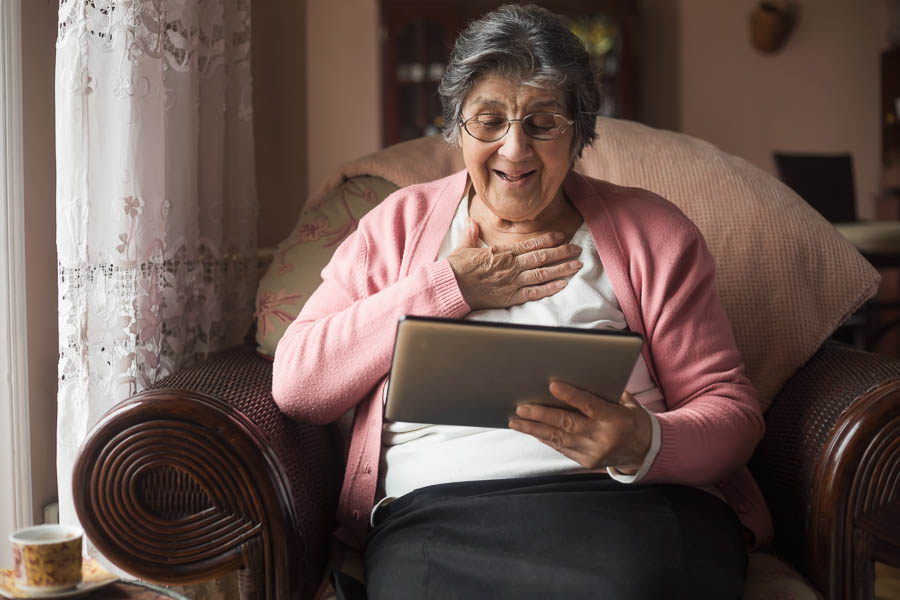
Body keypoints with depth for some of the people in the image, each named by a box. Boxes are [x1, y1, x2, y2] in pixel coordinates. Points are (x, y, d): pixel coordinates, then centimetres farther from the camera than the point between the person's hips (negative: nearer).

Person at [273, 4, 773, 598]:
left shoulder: (652, 231, 13)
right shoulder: (400, 224, 16)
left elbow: (732, 408, 7)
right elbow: (296, 383, 5)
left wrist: (643, 443, -17)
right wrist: (450, 288, 0)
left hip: (631, 505, 1)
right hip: (436, 513, 0)